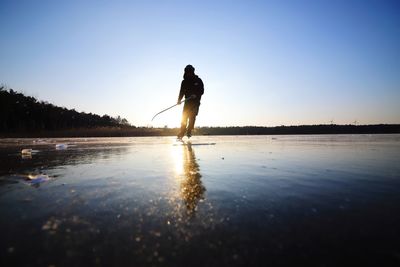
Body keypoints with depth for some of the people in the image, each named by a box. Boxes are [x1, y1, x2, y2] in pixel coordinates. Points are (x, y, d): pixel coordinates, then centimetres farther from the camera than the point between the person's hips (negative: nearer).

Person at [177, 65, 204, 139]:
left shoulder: (198, 81, 4)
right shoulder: (184, 81, 10)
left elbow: (202, 91, 0)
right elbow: (182, 92, 8)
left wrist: (196, 95, -18)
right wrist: (179, 99, -9)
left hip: (195, 102, -1)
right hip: (187, 101, 2)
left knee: (192, 117, -6)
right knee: (184, 117, -6)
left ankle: (189, 132, 2)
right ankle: (181, 134, -4)